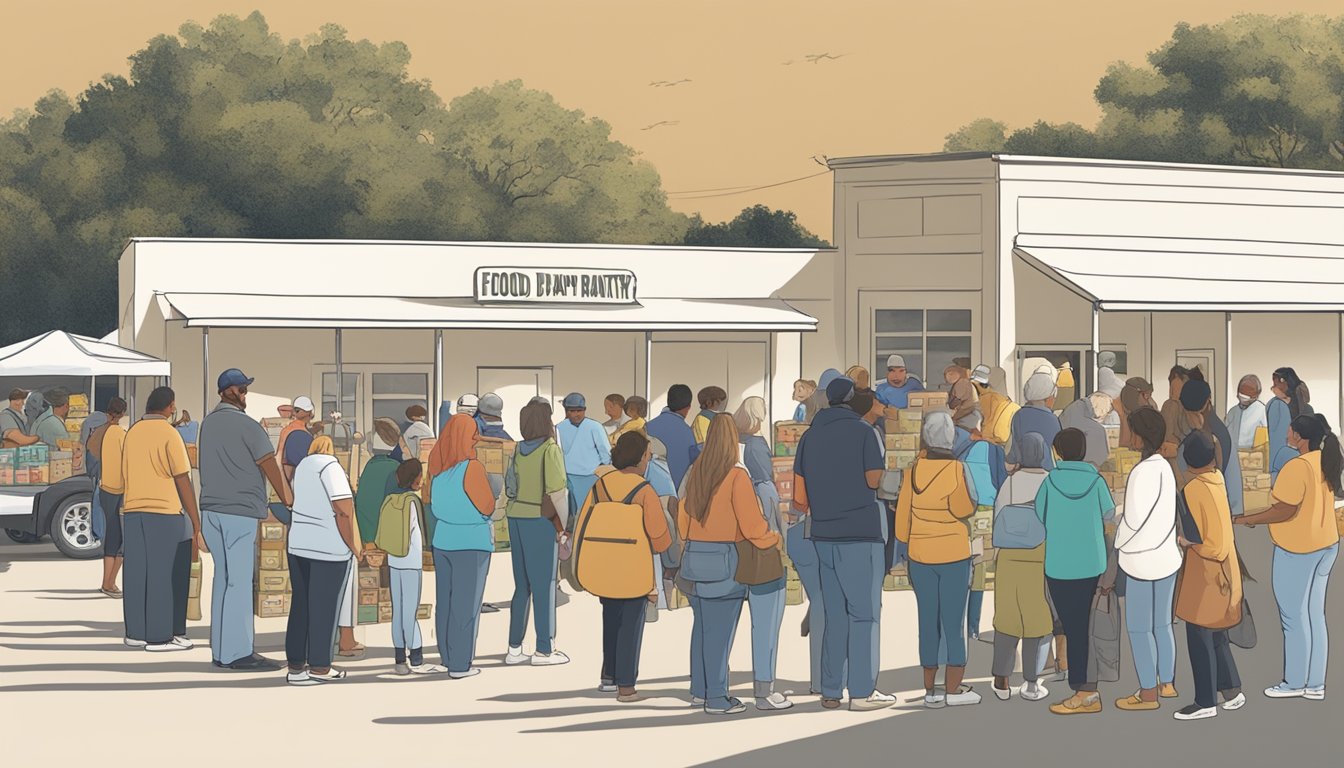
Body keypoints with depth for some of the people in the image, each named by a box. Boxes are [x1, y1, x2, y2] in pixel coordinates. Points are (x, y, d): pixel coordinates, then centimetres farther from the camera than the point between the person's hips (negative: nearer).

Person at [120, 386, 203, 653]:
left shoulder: (132, 433, 11)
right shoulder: (169, 434, -9)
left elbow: (126, 477, 15)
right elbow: (183, 481, -11)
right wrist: (196, 523, -7)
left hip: (133, 513, 7)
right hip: (165, 513, -7)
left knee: (138, 573, 10)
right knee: (167, 575, -2)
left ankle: (136, 632, 13)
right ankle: (161, 636, -2)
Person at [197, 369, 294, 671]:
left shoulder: (209, 423, 12)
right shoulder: (247, 427, -11)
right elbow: (271, 470, -9)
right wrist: (290, 503, -1)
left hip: (211, 509, 8)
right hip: (240, 510, -8)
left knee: (223, 578, 11)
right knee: (239, 581, -6)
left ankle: (221, 651, 12)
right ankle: (238, 652, -7)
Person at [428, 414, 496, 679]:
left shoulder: (437, 467, 2)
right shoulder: (472, 468, -17)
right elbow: (487, 507, -13)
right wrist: (485, 484, 2)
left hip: (443, 540, 7)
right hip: (471, 543, -7)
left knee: (445, 601, 13)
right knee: (466, 604, -1)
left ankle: (448, 657, 21)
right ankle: (459, 664, 1)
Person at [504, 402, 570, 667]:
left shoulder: (519, 450, 8)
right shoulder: (550, 450, -12)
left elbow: (511, 487, 11)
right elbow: (555, 490, -18)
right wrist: (561, 527, -12)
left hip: (516, 519, 7)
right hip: (540, 521, -7)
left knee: (523, 586, 12)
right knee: (545, 586, -1)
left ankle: (514, 648, 11)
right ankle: (544, 650, 0)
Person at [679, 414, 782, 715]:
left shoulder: (696, 472, 5)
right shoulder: (736, 475, -14)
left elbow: (683, 514, 13)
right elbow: (751, 521, -15)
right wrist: (772, 540, 2)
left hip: (696, 553, 7)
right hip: (725, 559, -7)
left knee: (702, 626, 16)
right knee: (720, 630, -1)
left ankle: (700, 689, 25)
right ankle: (716, 698, 2)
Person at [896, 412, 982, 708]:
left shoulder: (914, 470, 0)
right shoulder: (957, 469, -10)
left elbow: (902, 516, 4)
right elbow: (963, 509, -18)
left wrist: (907, 542, 20)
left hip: (920, 556, 3)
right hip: (954, 554, -3)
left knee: (927, 622, 8)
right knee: (954, 622, 3)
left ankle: (930, 690, 11)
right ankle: (954, 690, 3)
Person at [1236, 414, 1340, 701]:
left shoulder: (1296, 468, -23)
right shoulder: (1326, 462, 4)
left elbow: (1285, 511, -24)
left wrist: (1248, 519, -14)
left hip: (1297, 550, -9)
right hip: (1326, 546, 9)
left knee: (1294, 617, 3)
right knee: (1314, 615, 13)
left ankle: (1294, 683, 12)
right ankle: (1315, 684, 19)